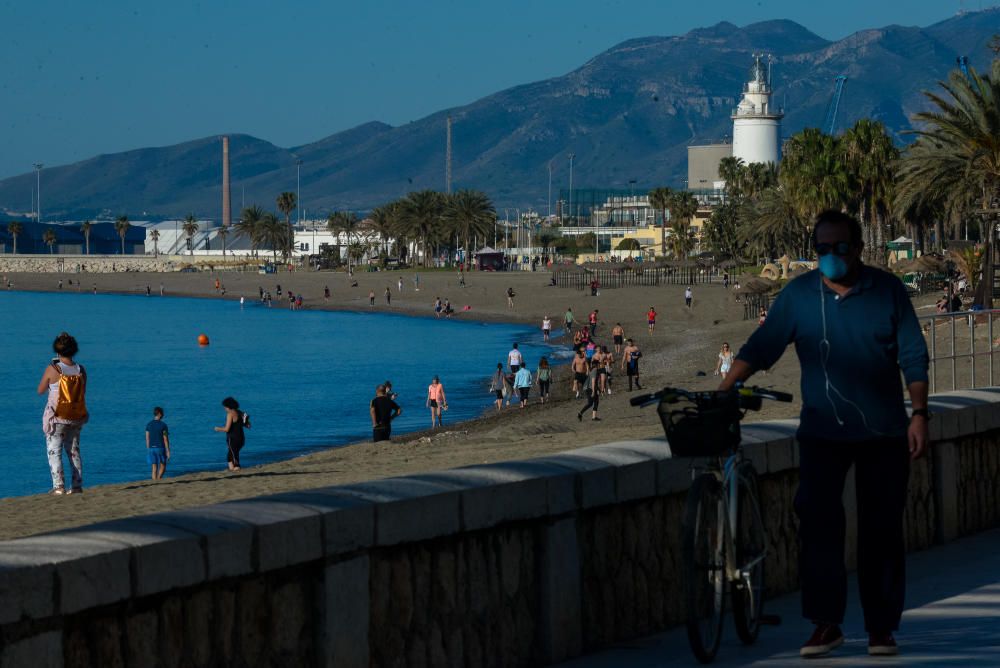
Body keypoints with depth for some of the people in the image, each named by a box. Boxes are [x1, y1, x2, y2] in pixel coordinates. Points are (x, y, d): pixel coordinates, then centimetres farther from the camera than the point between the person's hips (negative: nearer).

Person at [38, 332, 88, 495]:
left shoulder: (52, 369, -13)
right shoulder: (81, 370, -2)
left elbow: (40, 390, 0)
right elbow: (82, 393, 8)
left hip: (56, 418, -4)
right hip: (76, 418, 4)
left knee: (54, 451, 1)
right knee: (73, 450, 14)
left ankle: (58, 486, -10)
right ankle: (77, 486, 12)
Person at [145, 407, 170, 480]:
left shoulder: (149, 425, 4)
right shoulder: (163, 425, -10)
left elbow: (147, 439, 7)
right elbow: (165, 439, -10)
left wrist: (148, 451, 15)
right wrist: (168, 451, -7)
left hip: (151, 448, 4)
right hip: (160, 448, -4)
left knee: (154, 468, 8)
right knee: (162, 467, 8)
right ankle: (158, 480, -15)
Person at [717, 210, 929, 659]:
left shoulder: (888, 291, 0)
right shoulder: (798, 294, 1)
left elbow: (913, 357, 2)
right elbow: (760, 348, 1)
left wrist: (919, 414, -5)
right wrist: (720, 393, -7)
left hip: (883, 434, -1)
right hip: (822, 432, 1)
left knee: (881, 529, 1)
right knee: (818, 523, -8)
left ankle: (881, 627, 9)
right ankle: (826, 624, -2)